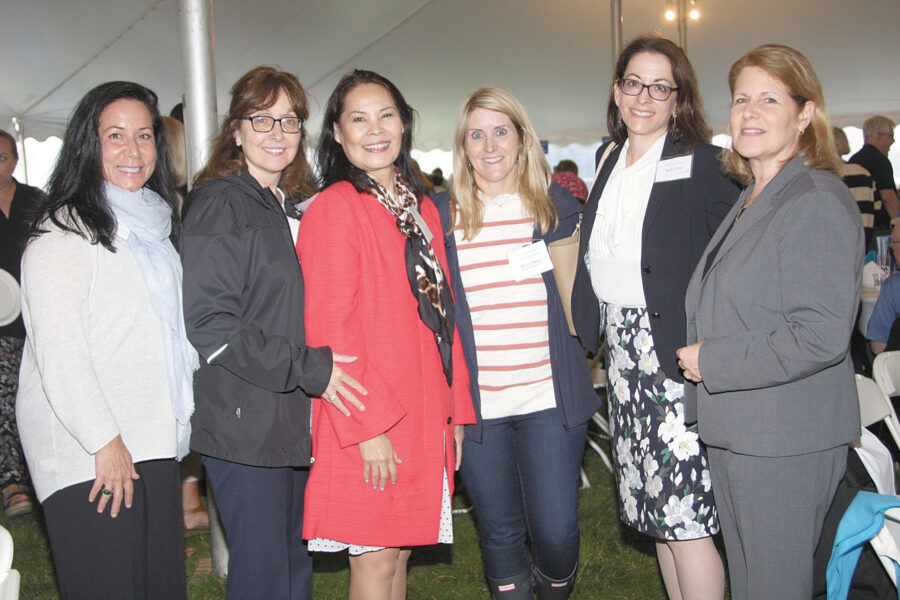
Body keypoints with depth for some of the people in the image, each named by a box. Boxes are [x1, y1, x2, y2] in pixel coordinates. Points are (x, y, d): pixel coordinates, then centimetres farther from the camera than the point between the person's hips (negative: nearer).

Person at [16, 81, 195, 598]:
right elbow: (56, 347, -15)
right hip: (87, 456, -7)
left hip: (155, 445, 7)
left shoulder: (155, 226, 17)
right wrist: (105, 442, -18)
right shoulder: (65, 229, -9)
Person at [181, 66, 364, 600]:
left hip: (300, 418, 8)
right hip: (245, 422, -7)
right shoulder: (219, 204, -8)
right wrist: (307, 369, -18)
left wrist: (324, 367, 11)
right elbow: (210, 322, -16)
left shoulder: (296, 207, 17)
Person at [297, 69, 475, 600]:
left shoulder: (422, 208, 14)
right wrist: (367, 427, -17)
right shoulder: (334, 208, -9)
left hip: (424, 415, 7)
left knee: (401, 548, 15)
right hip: (369, 423, -7)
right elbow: (329, 327, -14)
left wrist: (457, 410, 12)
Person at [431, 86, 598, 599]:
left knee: (556, 530, 0)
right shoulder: (441, 215, 4)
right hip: (476, 404, 1)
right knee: (499, 531, 10)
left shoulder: (559, 206, 5)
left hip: (551, 400, 0)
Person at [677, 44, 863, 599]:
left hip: (788, 443, -9)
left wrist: (711, 361, -17)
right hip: (734, 432, 9)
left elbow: (820, 335, -24)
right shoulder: (750, 201, 14)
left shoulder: (819, 203, -16)